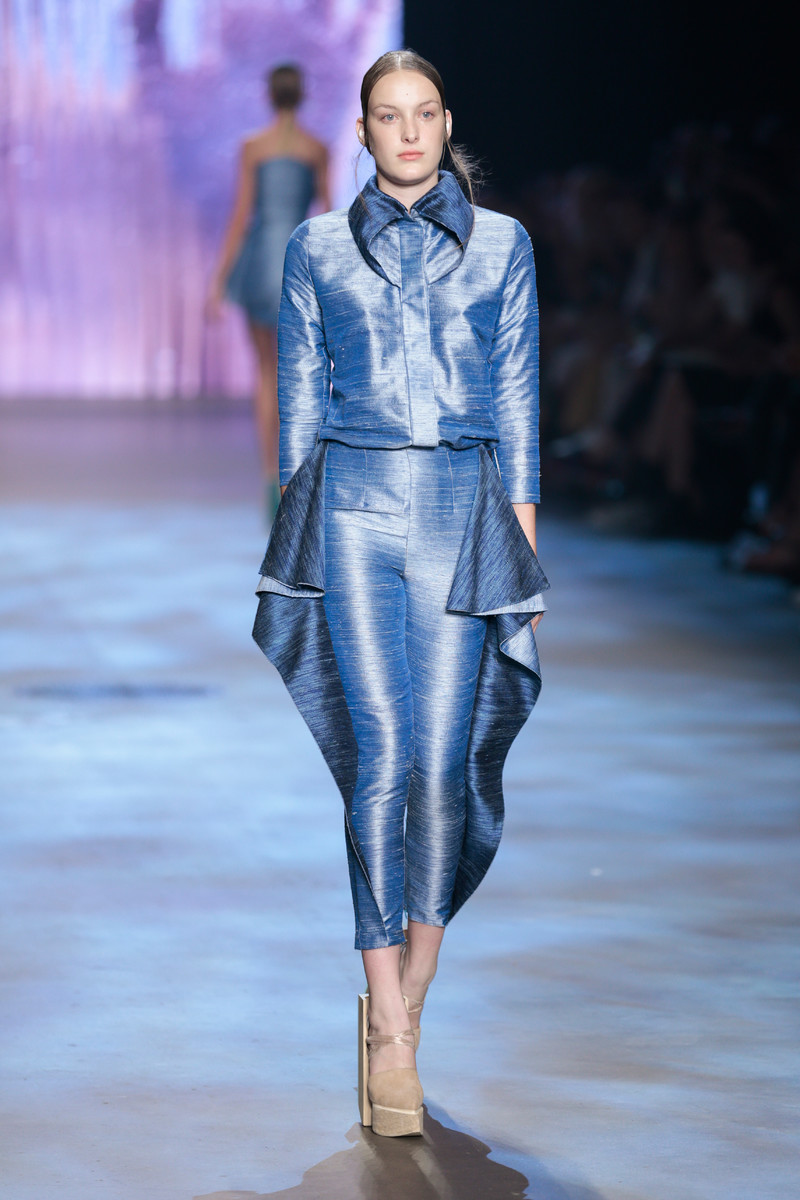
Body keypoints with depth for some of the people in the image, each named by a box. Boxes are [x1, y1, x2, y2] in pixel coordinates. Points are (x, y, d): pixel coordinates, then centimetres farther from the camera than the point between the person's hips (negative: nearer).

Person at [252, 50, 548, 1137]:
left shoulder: (501, 243, 11)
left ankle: (404, 1002, 10)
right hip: (354, 507, -1)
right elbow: (300, 398, 11)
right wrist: (298, 526, 6)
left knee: (444, 763, -3)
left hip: (464, 510, 1)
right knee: (381, 755, -10)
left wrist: (523, 542, 4)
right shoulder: (317, 248, 10)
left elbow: (517, 397, 9)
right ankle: (391, 1034, -10)